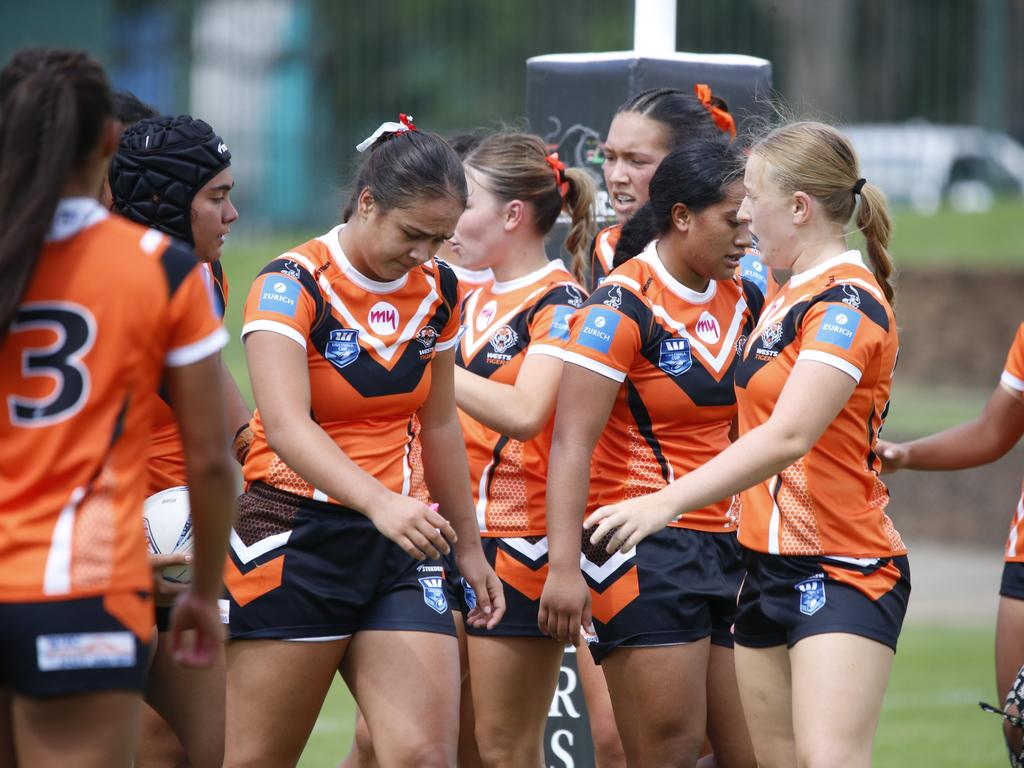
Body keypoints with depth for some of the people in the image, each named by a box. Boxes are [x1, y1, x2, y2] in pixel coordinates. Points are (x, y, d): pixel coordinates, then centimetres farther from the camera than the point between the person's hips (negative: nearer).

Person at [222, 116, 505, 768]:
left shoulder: (438, 290, 6)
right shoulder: (292, 285, -13)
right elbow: (286, 426, -28)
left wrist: (469, 549, 23)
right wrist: (381, 502, -42)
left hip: (399, 544, 5)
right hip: (296, 537, -5)